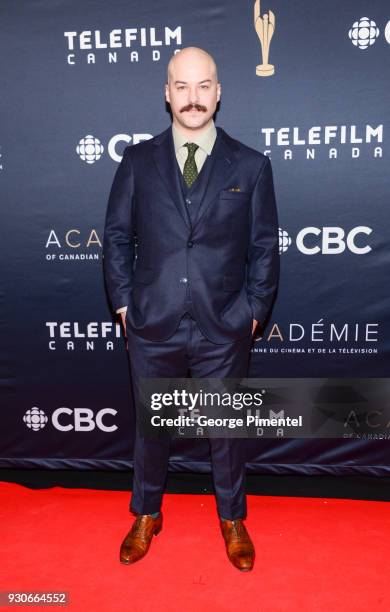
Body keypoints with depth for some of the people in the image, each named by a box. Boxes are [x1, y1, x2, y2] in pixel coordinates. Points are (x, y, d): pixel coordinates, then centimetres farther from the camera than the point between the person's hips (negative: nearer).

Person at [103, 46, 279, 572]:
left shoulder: (251, 166, 1)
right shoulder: (138, 160, 3)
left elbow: (264, 247, 3)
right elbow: (117, 236, 5)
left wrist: (252, 311, -2)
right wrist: (124, 302, -1)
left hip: (224, 330, 0)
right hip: (153, 326, 1)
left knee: (226, 428, 15)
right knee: (150, 427, 17)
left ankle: (233, 519, 40)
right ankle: (146, 516, 42)